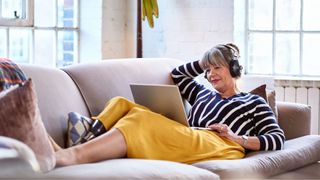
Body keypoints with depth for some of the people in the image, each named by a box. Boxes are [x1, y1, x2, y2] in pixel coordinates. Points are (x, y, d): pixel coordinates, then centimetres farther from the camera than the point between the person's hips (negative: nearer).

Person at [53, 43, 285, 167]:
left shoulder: (254, 102, 22)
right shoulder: (204, 93, 37)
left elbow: (278, 139, 11)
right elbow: (177, 75, 47)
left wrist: (238, 139, -4)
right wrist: (204, 62, 36)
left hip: (219, 148, -6)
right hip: (186, 144, 6)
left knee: (143, 121, -31)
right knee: (122, 105, -10)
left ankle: (74, 155, -53)